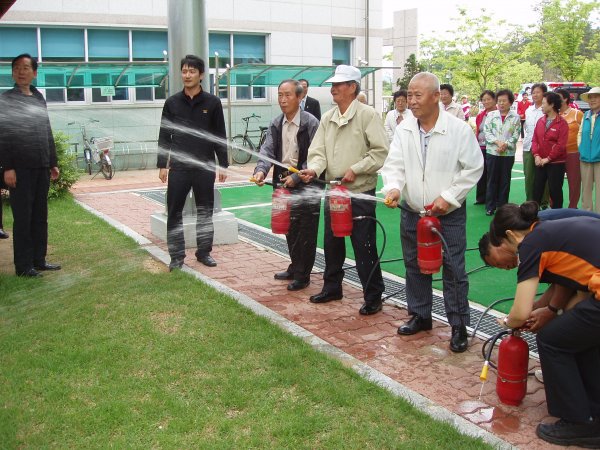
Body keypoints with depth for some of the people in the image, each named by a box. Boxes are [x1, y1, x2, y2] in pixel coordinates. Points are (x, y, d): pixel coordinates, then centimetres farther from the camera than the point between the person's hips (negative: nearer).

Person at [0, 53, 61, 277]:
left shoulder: (39, 98, 14)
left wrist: (53, 163, 15)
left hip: (41, 167, 6)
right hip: (20, 168, -6)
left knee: (40, 217, 9)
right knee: (23, 218, -2)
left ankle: (39, 260, 17)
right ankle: (23, 265, 5)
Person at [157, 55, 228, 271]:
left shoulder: (212, 102, 1)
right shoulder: (172, 102, 4)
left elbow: (220, 136, 3)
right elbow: (164, 136, 5)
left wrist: (223, 165, 0)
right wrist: (162, 165, 0)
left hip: (205, 167, 0)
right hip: (178, 167, 1)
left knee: (205, 212, 8)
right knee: (174, 212, 1)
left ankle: (204, 252, 21)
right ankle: (177, 255, 11)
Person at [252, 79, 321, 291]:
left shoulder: (311, 123, -11)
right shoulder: (275, 124, 6)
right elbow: (267, 151, -2)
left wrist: (296, 177, -17)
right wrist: (261, 170, -21)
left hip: (306, 184, -6)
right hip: (284, 182, 6)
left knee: (306, 230, 1)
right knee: (290, 229, 16)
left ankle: (303, 274, 12)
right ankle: (295, 267, 31)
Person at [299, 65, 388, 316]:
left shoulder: (367, 115, -10)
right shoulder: (327, 118, 9)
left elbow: (382, 152, -14)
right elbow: (319, 151, 5)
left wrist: (356, 170, -17)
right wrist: (314, 169, -15)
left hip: (361, 192, -7)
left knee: (364, 247, -2)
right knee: (331, 243, 17)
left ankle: (373, 297, 11)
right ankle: (332, 287, 34)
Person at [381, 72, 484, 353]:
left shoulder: (459, 129, -12)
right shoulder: (404, 129, 0)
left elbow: (473, 169, -7)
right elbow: (395, 164, -3)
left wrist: (449, 197, -15)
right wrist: (393, 187, -24)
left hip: (449, 214, -4)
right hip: (412, 213, 4)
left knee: (454, 271, 1)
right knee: (415, 267, 16)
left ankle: (459, 326, 15)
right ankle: (420, 316, 33)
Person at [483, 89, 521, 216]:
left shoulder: (515, 117, 2)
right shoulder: (491, 115, 4)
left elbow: (516, 135, -2)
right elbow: (487, 132, -3)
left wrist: (506, 144, -17)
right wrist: (497, 142, -16)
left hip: (508, 153, 0)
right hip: (492, 152, 0)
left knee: (505, 181, 6)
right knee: (492, 180, 4)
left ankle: (502, 206, 14)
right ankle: (490, 206, 10)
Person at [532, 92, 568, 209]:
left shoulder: (562, 123, -9)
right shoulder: (540, 121, 8)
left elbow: (561, 145, -14)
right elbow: (535, 140, 7)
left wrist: (548, 159, -14)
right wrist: (536, 155, -7)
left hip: (556, 163, -5)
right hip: (540, 162, 5)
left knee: (555, 190, 1)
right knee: (537, 189, 9)